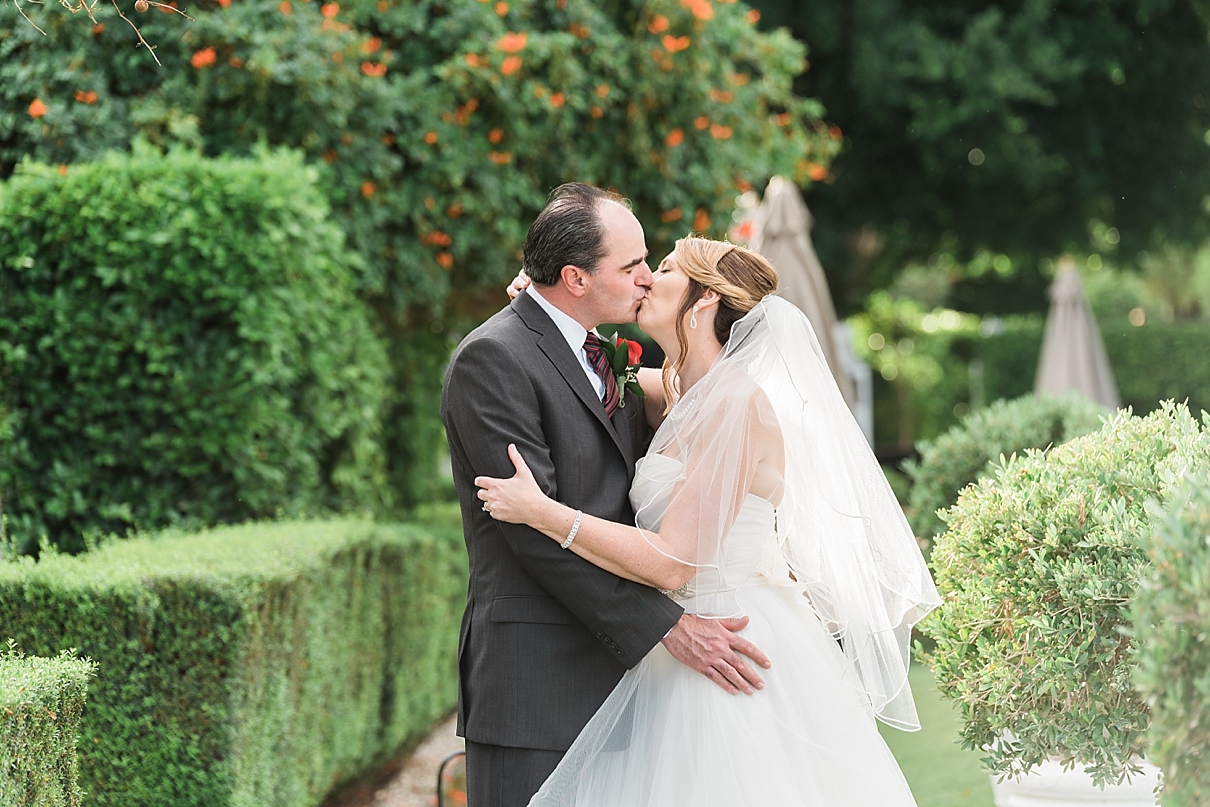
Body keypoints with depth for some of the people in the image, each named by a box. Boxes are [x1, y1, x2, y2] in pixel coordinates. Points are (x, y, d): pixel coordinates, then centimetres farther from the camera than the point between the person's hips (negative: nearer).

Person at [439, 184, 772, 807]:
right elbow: (539, 532, -18)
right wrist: (667, 627, -20)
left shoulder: (606, 356, 16)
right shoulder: (492, 359, -12)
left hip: (612, 669, 8)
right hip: (535, 682, -8)